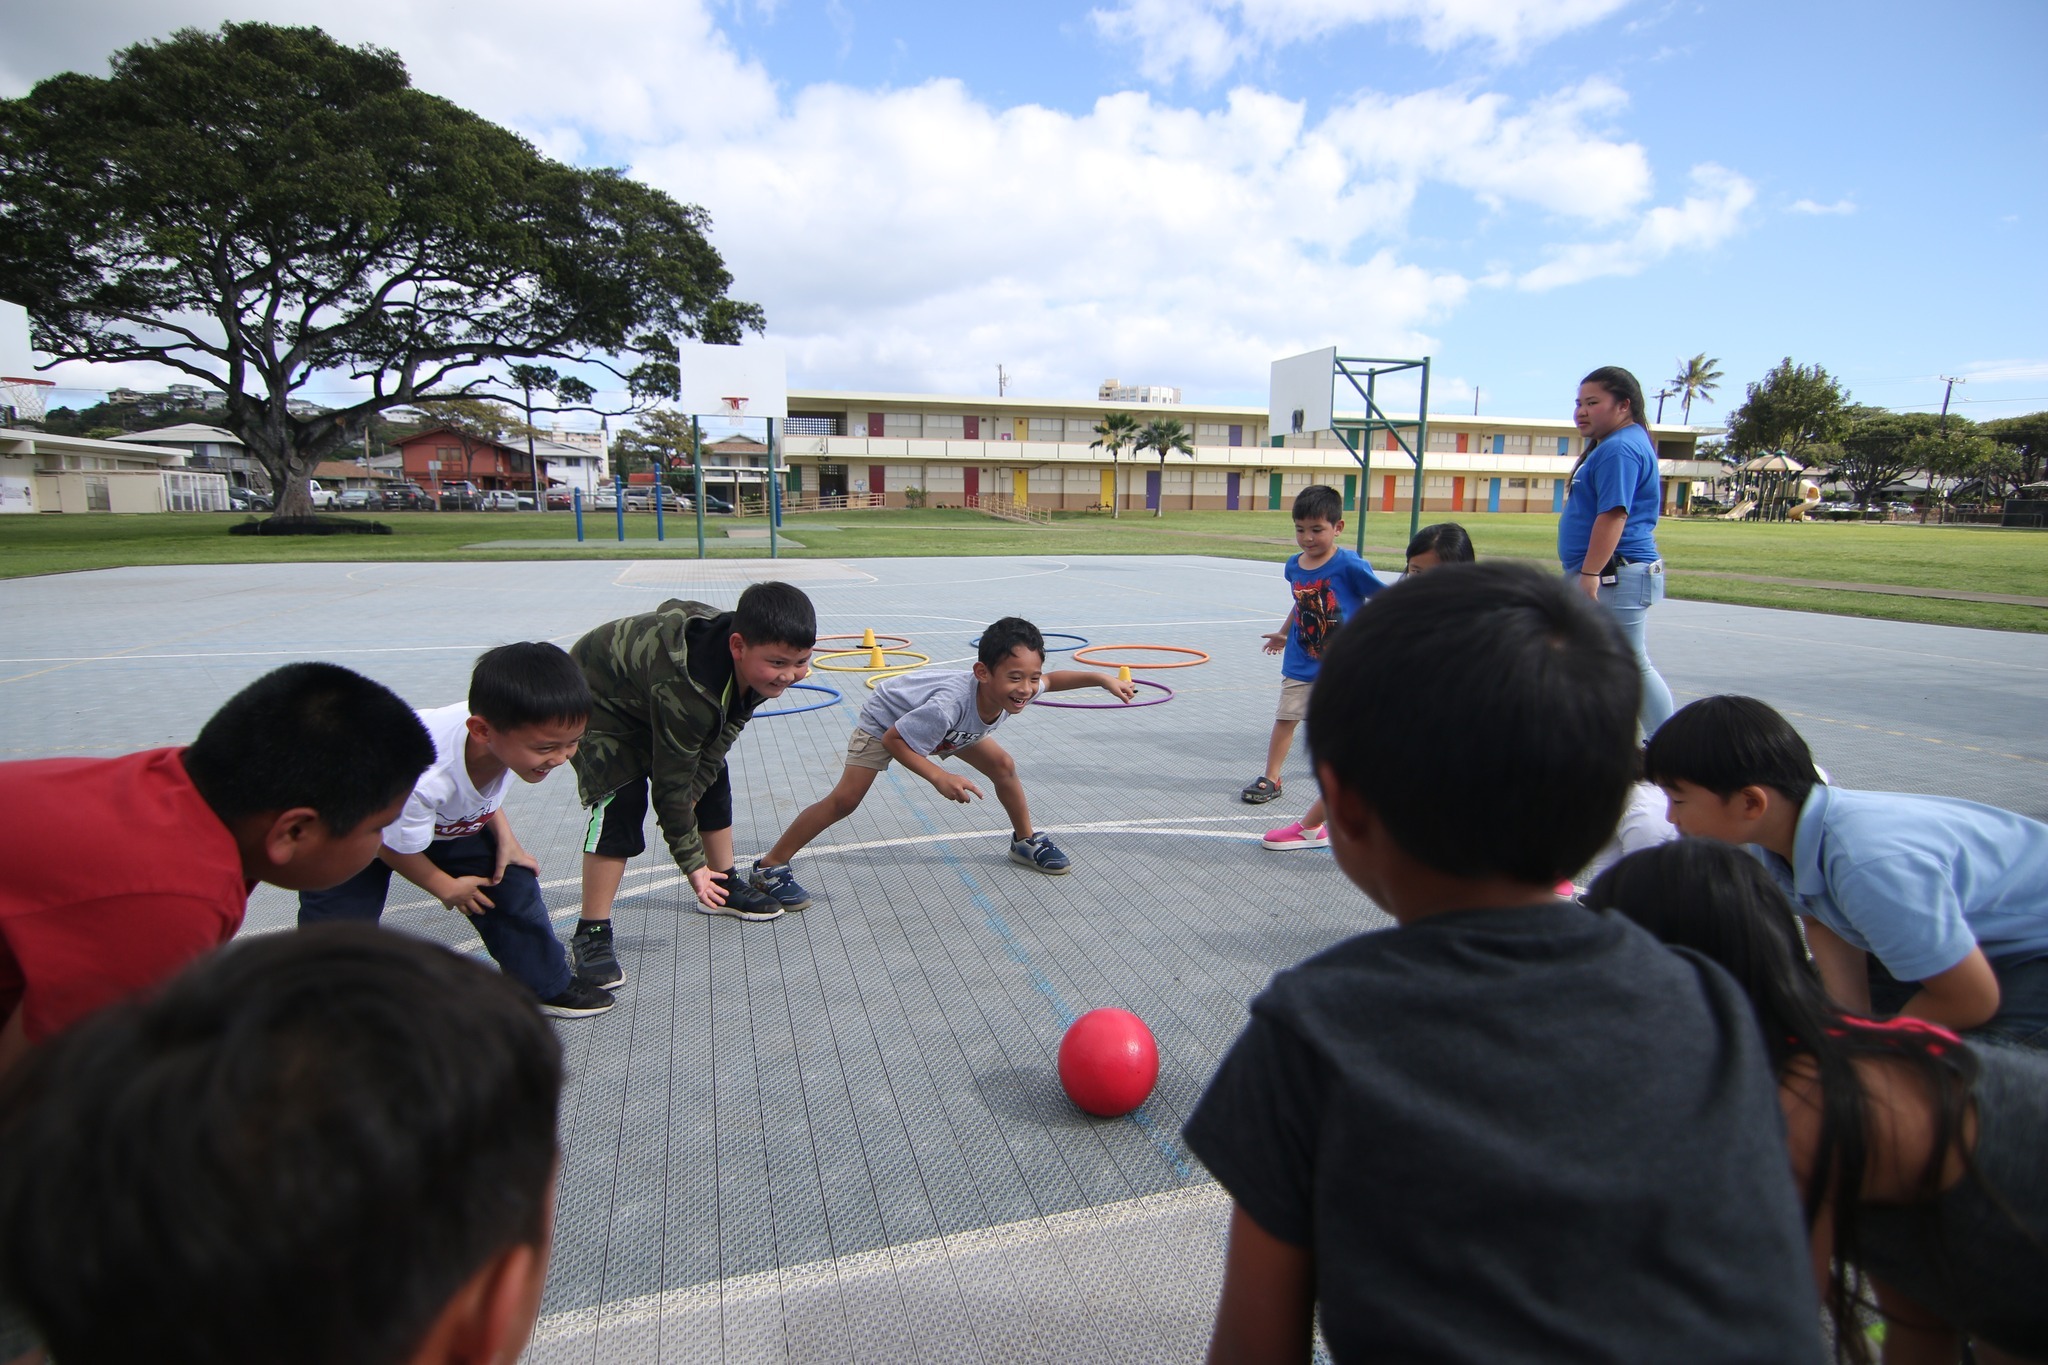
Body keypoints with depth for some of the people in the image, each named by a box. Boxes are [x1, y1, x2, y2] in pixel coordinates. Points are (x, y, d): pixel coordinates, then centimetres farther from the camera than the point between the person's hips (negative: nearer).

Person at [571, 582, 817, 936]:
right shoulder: (686, 692, -45)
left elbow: (726, 730, -10)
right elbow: (671, 782, -34)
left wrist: (693, 791, -18)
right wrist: (692, 862, -24)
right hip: (600, 698, -8)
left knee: (713, 781, 10)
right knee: (621, 802, -20)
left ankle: (724, 885, 27)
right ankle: (591, 933, -11)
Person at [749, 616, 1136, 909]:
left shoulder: (1020, 687, -29)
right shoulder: (950, 703, -49)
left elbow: (1053, 679, -5)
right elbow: (892, 738, -37)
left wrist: (1102, 678, -14)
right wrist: (939, 777, -43)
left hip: (950, 729, 7)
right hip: (887, 717, -6)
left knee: (1003, 766, 0)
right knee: (844, 800, -13)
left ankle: (1025, 840, 25)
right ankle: (771, 866, 1)